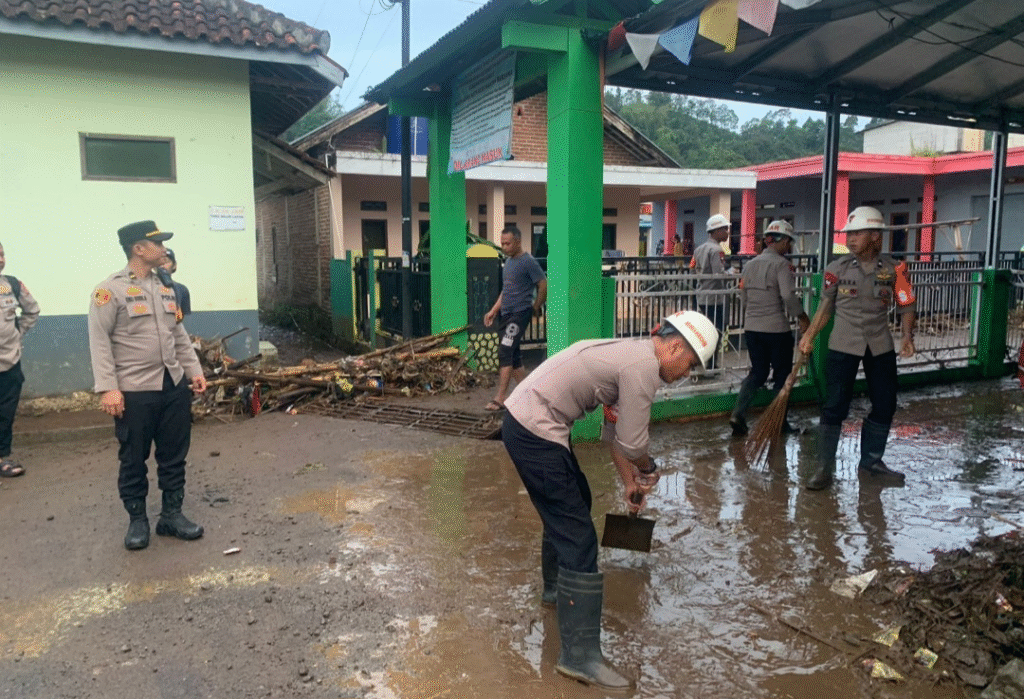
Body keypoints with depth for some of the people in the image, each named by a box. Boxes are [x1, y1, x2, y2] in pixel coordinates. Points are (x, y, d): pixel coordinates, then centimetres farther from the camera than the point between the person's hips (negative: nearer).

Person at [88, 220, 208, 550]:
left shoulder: (165, 288, 12)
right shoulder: (111, 289, -9)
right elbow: (99, 341, -12)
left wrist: (194, 370, 13)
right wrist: (108, 388, -18)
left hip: (174, 387, 6)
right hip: (134, 392, -6)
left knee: (174, 456, 12)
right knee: (133, 460, 7)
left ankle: (172, 514, 24)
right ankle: (137, 520, 22)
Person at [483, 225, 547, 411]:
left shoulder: (528, 262, -11)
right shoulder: (508, 261, 15)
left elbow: (543, 286, -10)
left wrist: (535, 308, -1)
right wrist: (493, 311, 17)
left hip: (519, 313, -9)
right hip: (505, 314, 9)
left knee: (505, 354, -14)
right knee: (513, 355, 10)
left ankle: (500, 399, -14)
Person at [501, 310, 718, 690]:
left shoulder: (632, 354, 15)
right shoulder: (644, 366, -16)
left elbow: (614, 432, 22)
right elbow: (632, 444, -13)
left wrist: (631, 483, 26)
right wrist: (648, 470, 9)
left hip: (528, 419, 11)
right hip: (534, 431, -11)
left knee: (571, 504, 29)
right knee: (578, 537, -7)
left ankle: (556, 587, 49)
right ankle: (579, 655, -2)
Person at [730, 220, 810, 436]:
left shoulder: (750, 264, 10)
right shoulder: (782, 264, -11)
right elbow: (788, 295, -23)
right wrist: (802, 317, -10)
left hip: (751, 328, 6)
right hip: (777, 329, -6)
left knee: (757, 372, 15)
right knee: (782, 374, 10)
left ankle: (738, 413, -1)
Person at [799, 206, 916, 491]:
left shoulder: (893, 269, -3)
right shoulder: (837, 269, -3)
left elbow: (907, 305, 2)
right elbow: (826, 307, 6)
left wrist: (907, 336, -13)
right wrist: (809, 336, -2)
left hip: (880, 346, 2)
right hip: (843, 346, -2)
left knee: (885, 406, 10)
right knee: (834, 406, -4)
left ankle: (871, 461, 28)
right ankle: (825, 467, 6)